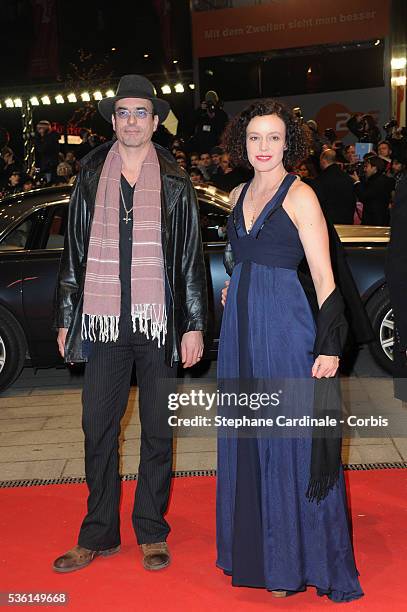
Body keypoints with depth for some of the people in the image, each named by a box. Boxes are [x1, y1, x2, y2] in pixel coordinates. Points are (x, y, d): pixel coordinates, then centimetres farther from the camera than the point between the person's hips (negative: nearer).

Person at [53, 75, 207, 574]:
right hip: (103, 322, 1)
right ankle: (99, 534, 20)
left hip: (159, 325, -1)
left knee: (158, 431, 7)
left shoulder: (175, 183, 5)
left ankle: (151, 532, 23)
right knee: (98, 429, 5)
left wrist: (194, 325, -1)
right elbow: (74, 253, 9)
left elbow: (191, 258, 4)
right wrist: (66, 320, 7)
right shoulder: (90, 179, 8)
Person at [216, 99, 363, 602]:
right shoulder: (240, 194, 12)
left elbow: (324, 278, -12)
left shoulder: (300, 196, -8)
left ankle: (294, 560, 17)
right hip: (240, 330, 7)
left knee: (290, 442, 1)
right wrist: (235, 290, 10)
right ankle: (256, 547, 30)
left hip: (285, 329, -7)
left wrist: (329, 347, -17)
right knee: (246, 441, 13)